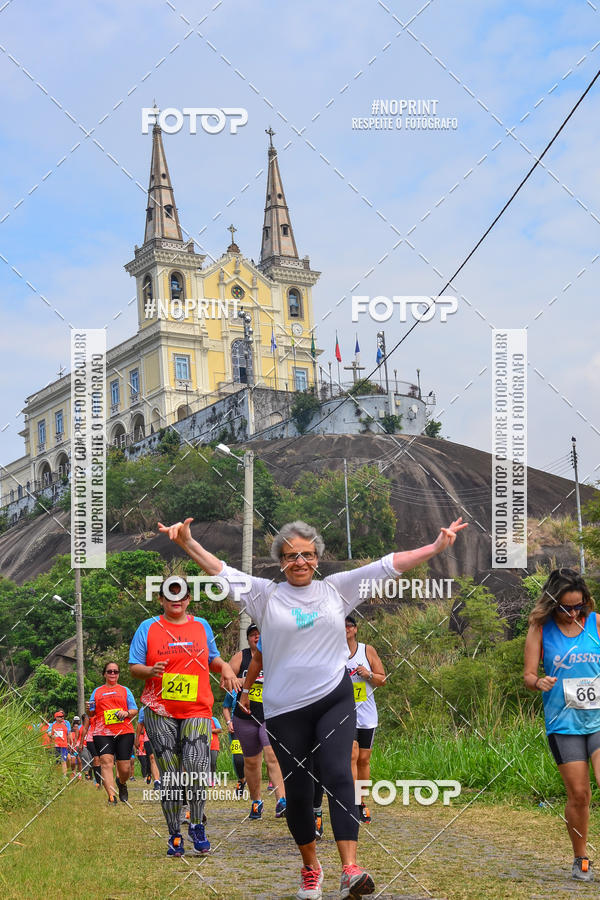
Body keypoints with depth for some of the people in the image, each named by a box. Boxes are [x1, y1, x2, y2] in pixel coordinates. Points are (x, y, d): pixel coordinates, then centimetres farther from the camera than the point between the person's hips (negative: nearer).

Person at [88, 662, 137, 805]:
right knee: (106, 761, -18)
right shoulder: (97, 691, 19)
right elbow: (92, 713, 19)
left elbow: (135, 710, 13)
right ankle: (111, 796, -22)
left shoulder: (125, 690, 17)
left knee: (124, 767, -3)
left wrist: (127, 713, -8)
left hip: (124, 732, 0)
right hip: (102, 733, 0)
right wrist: (88, 709, -4)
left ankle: (121, 783, 31)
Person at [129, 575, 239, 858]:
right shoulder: (148, 628, 6)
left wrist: (225, 667, 3)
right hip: (160, 712, -1)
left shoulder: (202, 627, 14)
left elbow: (212, 659, 26)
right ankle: (174, 835, 11)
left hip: (197, 710, 1)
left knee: (197, 769, -15)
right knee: (169, 777, -1)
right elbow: (133, 667, 5)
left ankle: (196, 826, 7)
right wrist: (150, 671, -17)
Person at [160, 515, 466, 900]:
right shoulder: (266, 594, 3)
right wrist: (187, 542, -23)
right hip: (285, 710, 0)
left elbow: (387, 566, 5)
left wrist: (436, 547, 0)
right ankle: (311, 867, 26)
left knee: (338, 775, -15)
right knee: (297, 790, 6)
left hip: (335, 700, 0)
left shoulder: (336, 588, 8)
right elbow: (222, 571, -8)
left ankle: (351, 869, -19)